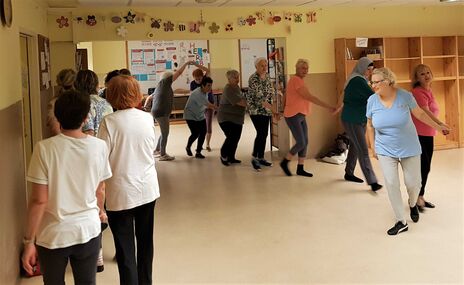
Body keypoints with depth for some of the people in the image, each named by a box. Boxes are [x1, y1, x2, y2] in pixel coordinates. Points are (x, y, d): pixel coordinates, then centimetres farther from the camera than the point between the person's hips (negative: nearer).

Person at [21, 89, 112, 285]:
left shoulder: (45, 148, -16)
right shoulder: (99, 147, -9)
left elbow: (39, 200, -15)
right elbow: (100, 191, 3)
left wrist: (29, 241, -4)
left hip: (53, 235, -2)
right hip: (88, 231, 2)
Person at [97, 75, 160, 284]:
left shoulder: (110, 122, -15)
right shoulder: (147, 118, -2)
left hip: (121, 193, -4)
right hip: (147, 189, 5)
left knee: (125, 248, 5)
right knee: (145, 242, 19)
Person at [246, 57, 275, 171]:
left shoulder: (267, 76, 8)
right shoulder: (253, 79, -14)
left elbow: (271, 91, 15)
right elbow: (255, 96, -19)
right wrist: (267, 104, -29)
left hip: (266, 110, 7)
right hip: (256, 110, -7)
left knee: (264, 134, 8)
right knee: (261, 133, -14)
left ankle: (261, 158, 17)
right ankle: (254, 157, -1)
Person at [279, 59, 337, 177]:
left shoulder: (297, 80, 14)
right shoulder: (296, 80, -17)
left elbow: (286, 95, 22)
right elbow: (310, 97, -24)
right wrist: (328, 106, -25)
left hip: (300, 116, 10)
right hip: (293, 116, -10)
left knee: (305, 142, 7)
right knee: (301, 143, -9)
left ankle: (300, 169, 14)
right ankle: (284, 162, 10)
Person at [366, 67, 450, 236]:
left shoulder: (404, 96, -14)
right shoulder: (372, 100, -8)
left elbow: (419, 114, 1)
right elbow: (370, 126, 5)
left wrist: (438, 126, 10)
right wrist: (373, 147, 6)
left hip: (409, 149, -1)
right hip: (385, 151, 1)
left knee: (413, 183, 5)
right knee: (391, 184, -7)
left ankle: (413, 204, 41)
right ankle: (401, 222, 8)